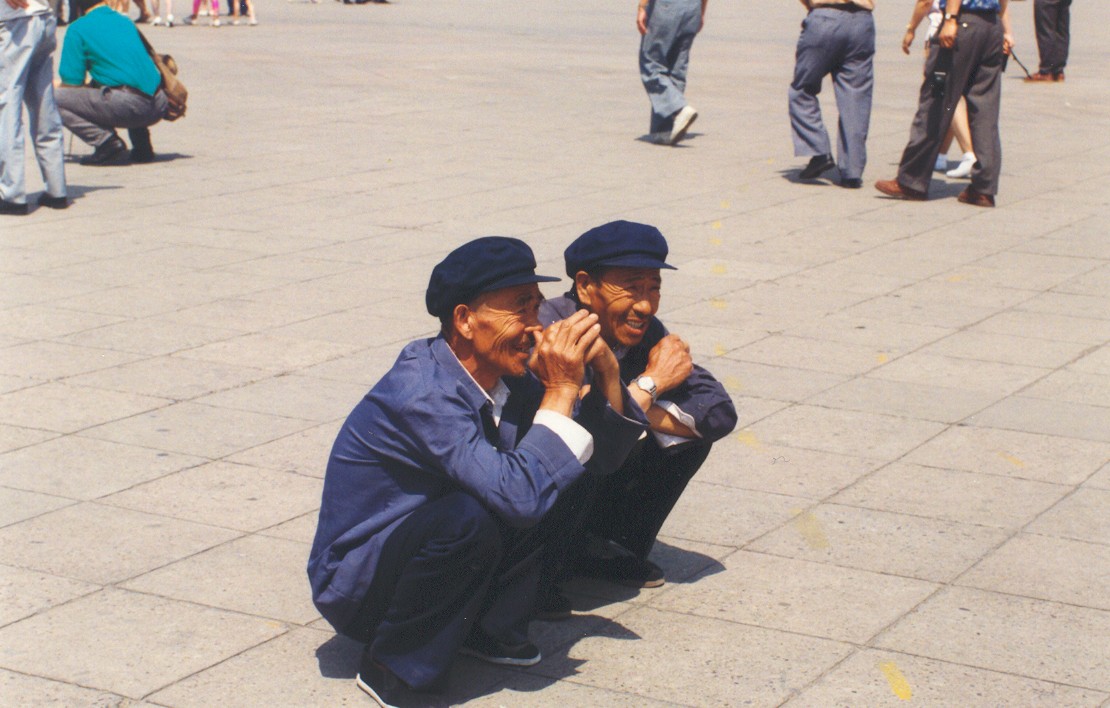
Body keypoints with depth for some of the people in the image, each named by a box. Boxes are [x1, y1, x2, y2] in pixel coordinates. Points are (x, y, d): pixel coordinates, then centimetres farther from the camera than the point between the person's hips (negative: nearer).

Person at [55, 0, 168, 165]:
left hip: (128, 106, -7)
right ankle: (142, 145, 20)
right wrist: (94, 82, 43)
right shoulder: (126, 22, 22)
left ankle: (109, 144, -11)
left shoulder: (78, 29, 3)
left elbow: (72, 83, 1)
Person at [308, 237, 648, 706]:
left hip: (422, 544, 8)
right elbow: (519, 497, -38)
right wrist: (561, 391, -30)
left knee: (559, 476, -2)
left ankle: (488, 626, 5)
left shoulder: (507, 377, -4)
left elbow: (602, 457, 3)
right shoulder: (422, 393, -29)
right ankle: (394, 664, -13)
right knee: (472, 517, -34)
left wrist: (606, 374, -15)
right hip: (355, 587, -8)